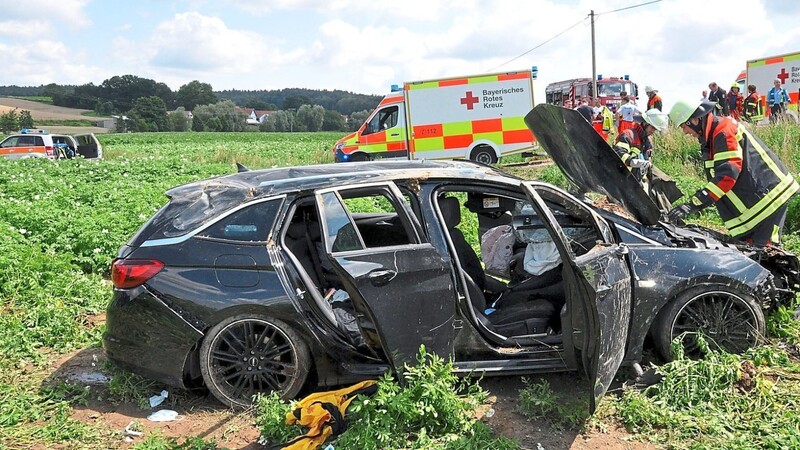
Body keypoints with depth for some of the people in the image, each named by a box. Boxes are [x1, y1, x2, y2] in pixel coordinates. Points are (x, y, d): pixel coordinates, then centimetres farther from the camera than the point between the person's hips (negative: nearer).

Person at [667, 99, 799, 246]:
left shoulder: (723, 131, -18)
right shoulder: (711, 135, 14)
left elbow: (727, 175, -27)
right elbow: (719, 176, 15)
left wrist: (693, 204, -31)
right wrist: (696, 202, 5)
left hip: (769, 194, -10)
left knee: (761, 248, -12)